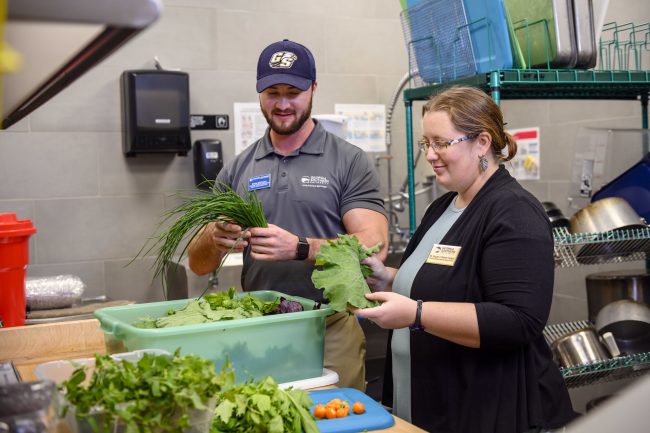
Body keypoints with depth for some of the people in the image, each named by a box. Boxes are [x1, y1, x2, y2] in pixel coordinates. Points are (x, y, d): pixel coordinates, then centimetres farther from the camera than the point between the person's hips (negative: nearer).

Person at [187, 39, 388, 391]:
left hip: (330, 331, -2)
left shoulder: (349, 162, -1)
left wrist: (299, 248, -26)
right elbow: (199, 264, 7)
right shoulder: (237, 170, 7)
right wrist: (215, 239, -16)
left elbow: (374, 246, -12)